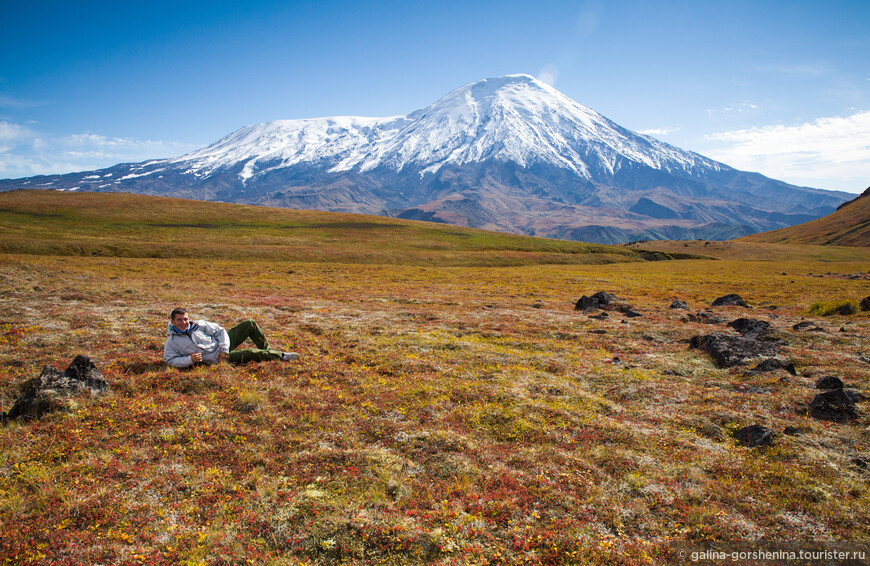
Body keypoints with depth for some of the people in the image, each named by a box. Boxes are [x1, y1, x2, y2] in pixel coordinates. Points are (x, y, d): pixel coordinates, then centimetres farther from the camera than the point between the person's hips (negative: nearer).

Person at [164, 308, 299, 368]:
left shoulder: (198, 325, 3)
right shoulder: (171, 343, -4)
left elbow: (219, 330, 5)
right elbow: (170, 360, -8)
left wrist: (224, 349, -10)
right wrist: (190, 360, -23)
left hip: (224, 346, 5)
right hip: (215, 359, -5)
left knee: (250, 324, -8)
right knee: (251, 353, -27)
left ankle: (267, 351, 3)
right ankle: (281, 356, -9)